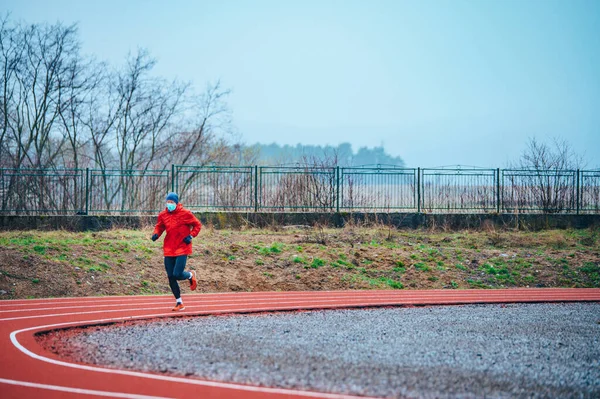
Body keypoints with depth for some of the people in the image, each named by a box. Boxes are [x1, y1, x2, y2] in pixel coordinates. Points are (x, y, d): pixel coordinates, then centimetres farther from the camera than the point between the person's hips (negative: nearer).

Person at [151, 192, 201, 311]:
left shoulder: (185, 214, -7)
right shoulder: (163, 215, 4)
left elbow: (197, 225, 3)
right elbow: (159, 227, 18)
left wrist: (191, 236, -11)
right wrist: (156, 234, -3)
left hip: (182, 249, -4)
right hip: (169, 250, 4)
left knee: (177, 274, -15)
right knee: (171, 277, 3)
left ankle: (191, 275, 22)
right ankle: (179, 303, 16)